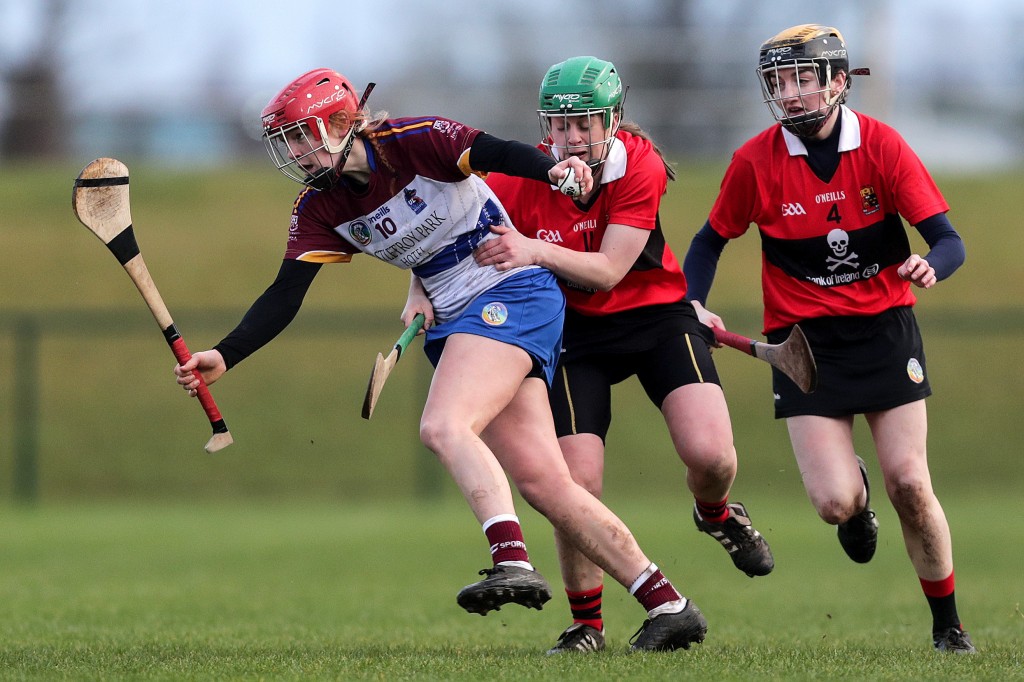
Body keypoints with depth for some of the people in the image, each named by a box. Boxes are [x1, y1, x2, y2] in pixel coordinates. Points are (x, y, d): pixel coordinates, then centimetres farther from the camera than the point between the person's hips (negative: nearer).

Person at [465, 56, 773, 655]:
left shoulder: (640, 166, -18)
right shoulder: (517, 180, -15)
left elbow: (608, 271, -24)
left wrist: (536, 250, -39)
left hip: (656, 314, -1)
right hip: (575, 331, 1)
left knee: (710, 455, -20)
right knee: (578, 482, -14)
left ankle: (717, 515, 20)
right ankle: (586, 627, 8)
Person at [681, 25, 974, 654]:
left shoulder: (882, 146, -8)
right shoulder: (757, 161, -7)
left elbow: (948, 240, -11)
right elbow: (711, 241, 8)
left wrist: (930, 265, -34)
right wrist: (693, 307, -9)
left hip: (885, 326, 0)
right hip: (803, 338, 0)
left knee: (910, 485, -8)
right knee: (833, 502, -13)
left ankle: (948, 625, 11)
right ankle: (856, 493, 27)